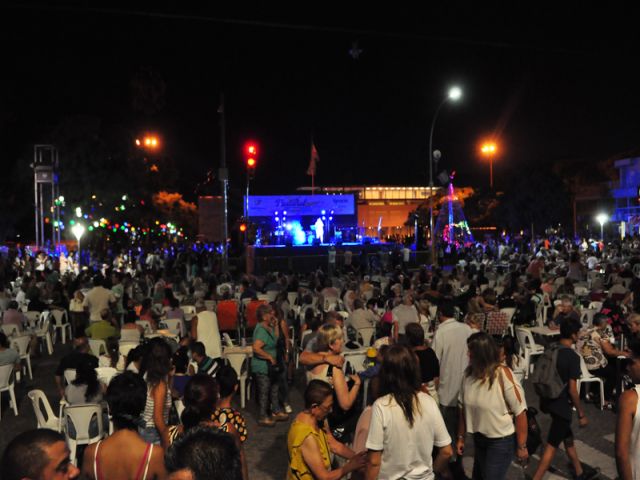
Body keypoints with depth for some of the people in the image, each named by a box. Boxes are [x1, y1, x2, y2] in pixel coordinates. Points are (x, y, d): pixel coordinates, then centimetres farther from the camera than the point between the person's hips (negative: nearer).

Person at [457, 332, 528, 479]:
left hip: (501, 441, -5)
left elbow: (520, 412, -18)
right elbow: (464, 408, 2)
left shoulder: (504, 375, -24)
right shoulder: (469, 374, -9)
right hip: (479, 439, 5)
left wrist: (522, 446, -13)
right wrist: (460, 437, 8)